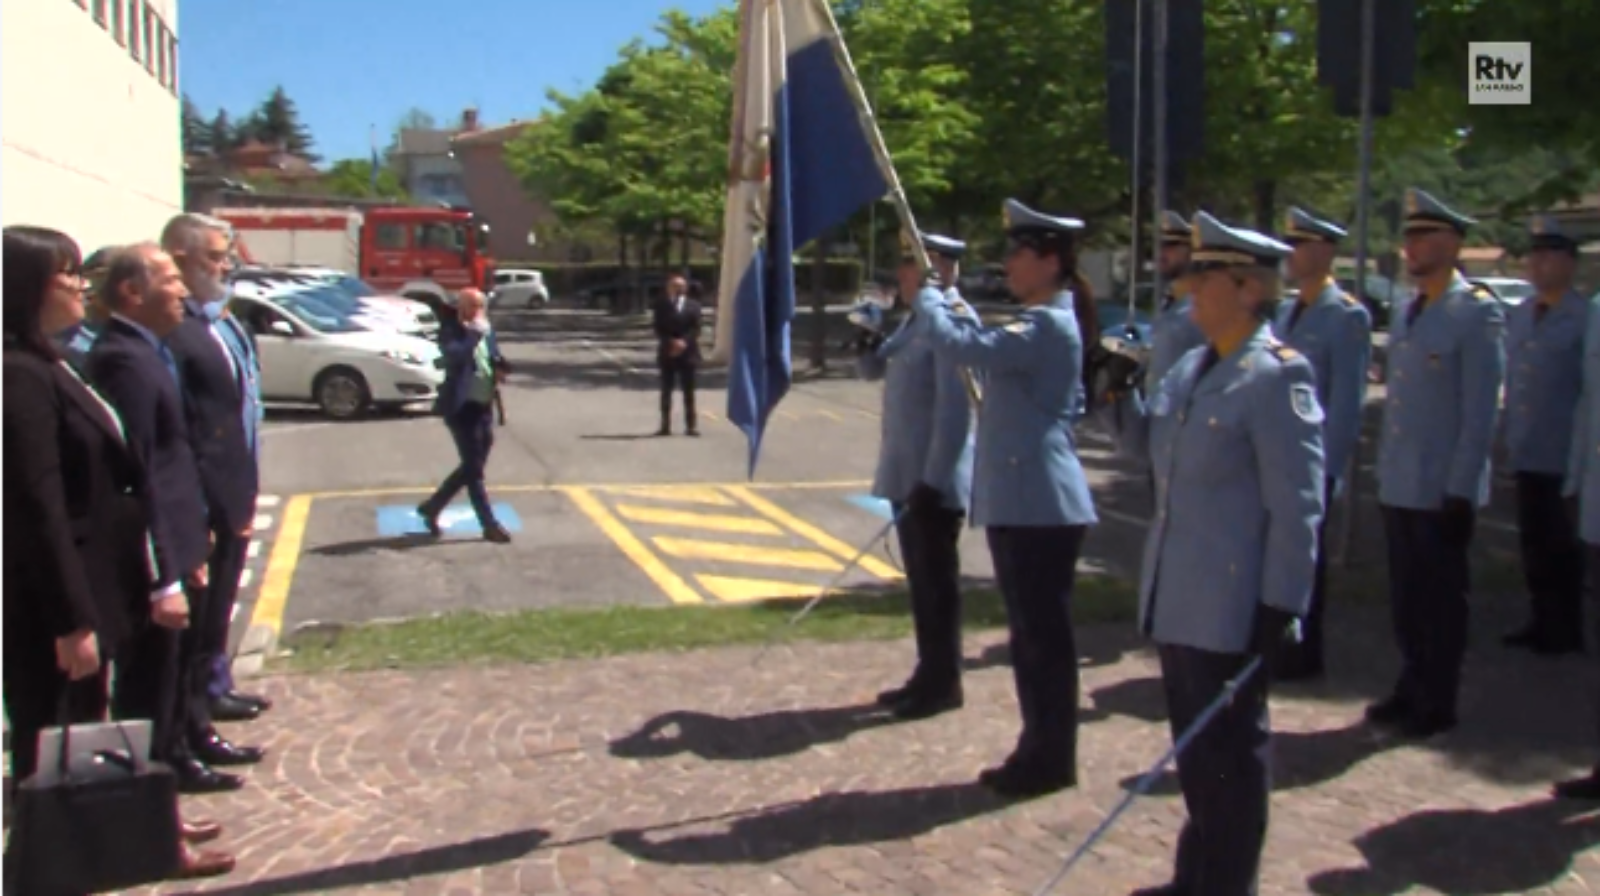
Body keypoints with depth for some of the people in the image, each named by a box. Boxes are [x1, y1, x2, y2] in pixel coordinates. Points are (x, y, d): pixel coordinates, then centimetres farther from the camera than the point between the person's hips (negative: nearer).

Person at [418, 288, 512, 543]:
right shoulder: (451, 331, -8)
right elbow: (455, 355, -28)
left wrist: (499, 368, 0)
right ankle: (490, 525, 0)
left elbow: (496, 358, 21)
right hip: (462, 407, -8)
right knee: (474, 468, -4)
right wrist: (475, 333, -24)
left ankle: (432, 507, 29)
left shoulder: (485, 331, 11)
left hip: (484, 406, 8)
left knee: (472, 466, 14)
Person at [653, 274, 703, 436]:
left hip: (687, 353, 0)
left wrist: (684, 342, -15)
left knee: (688, 391, 1)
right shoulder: (661, 305, 6)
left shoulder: (693, 306, 7)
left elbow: (696, 328, -1)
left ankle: (691, 425, 2)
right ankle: (665, 425, 5)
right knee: (666, 390, 2)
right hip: (667, 353, 0)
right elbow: (658, 328, -1)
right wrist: (671, 342, -14)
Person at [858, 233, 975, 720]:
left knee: (938, 582, 1)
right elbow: (874, 369, 21)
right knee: (920, 580, 15)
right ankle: (929, 676, 25)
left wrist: (933, 480, -23)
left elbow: (955, 409, -22)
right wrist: (867, 336, -1)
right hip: (905, 476, 9)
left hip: (934, 480, -9)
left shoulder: (954, 319, -17)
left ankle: (944, 685, 12)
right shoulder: (916, 318, 13)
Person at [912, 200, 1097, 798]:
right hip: (1019, 501, 10)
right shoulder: (1034, 325, 17)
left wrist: (925, 300, -9)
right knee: (1029, 634, 15)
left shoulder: (1049, 325, -16)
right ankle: (1039, 751, 25)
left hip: (1042, 504, -10)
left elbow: (965, 348, -24)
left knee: (1046, 635, 0)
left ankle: (1052, 760, 10)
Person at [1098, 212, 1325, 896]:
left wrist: (1279, 607, -17)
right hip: (1177, 601, 8)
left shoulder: (1277, 377, -15)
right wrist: (1115, 393, 5)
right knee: (1193, 740, 19)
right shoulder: (1191, 369, 9)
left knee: (1230, 748, 5)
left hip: (1232, 610, -8)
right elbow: (1151, 446, 23)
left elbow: (1297, 507, -17)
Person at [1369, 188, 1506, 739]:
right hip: (1399, 486, 7)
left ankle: (1437, 705, 18)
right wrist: (1384, 469, 13)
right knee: (1406, 596, 16)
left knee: (1441, 600, 6)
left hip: (1443, 491, -7)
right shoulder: (1405, 311, 12)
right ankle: (1411, 689, 30)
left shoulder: (1477, 312, -11)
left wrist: (1460, 490, -15)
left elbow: (1480, 411, -13)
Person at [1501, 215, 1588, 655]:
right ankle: (1542, 622, 26)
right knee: (1534, 541, 14)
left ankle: (1566, 631, 16)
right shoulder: (1516, 317, 10)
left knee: (1562, 547, 4)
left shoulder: (1586, 319, -11)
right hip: (1526, 453, 6)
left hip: (1566, 457, -6)